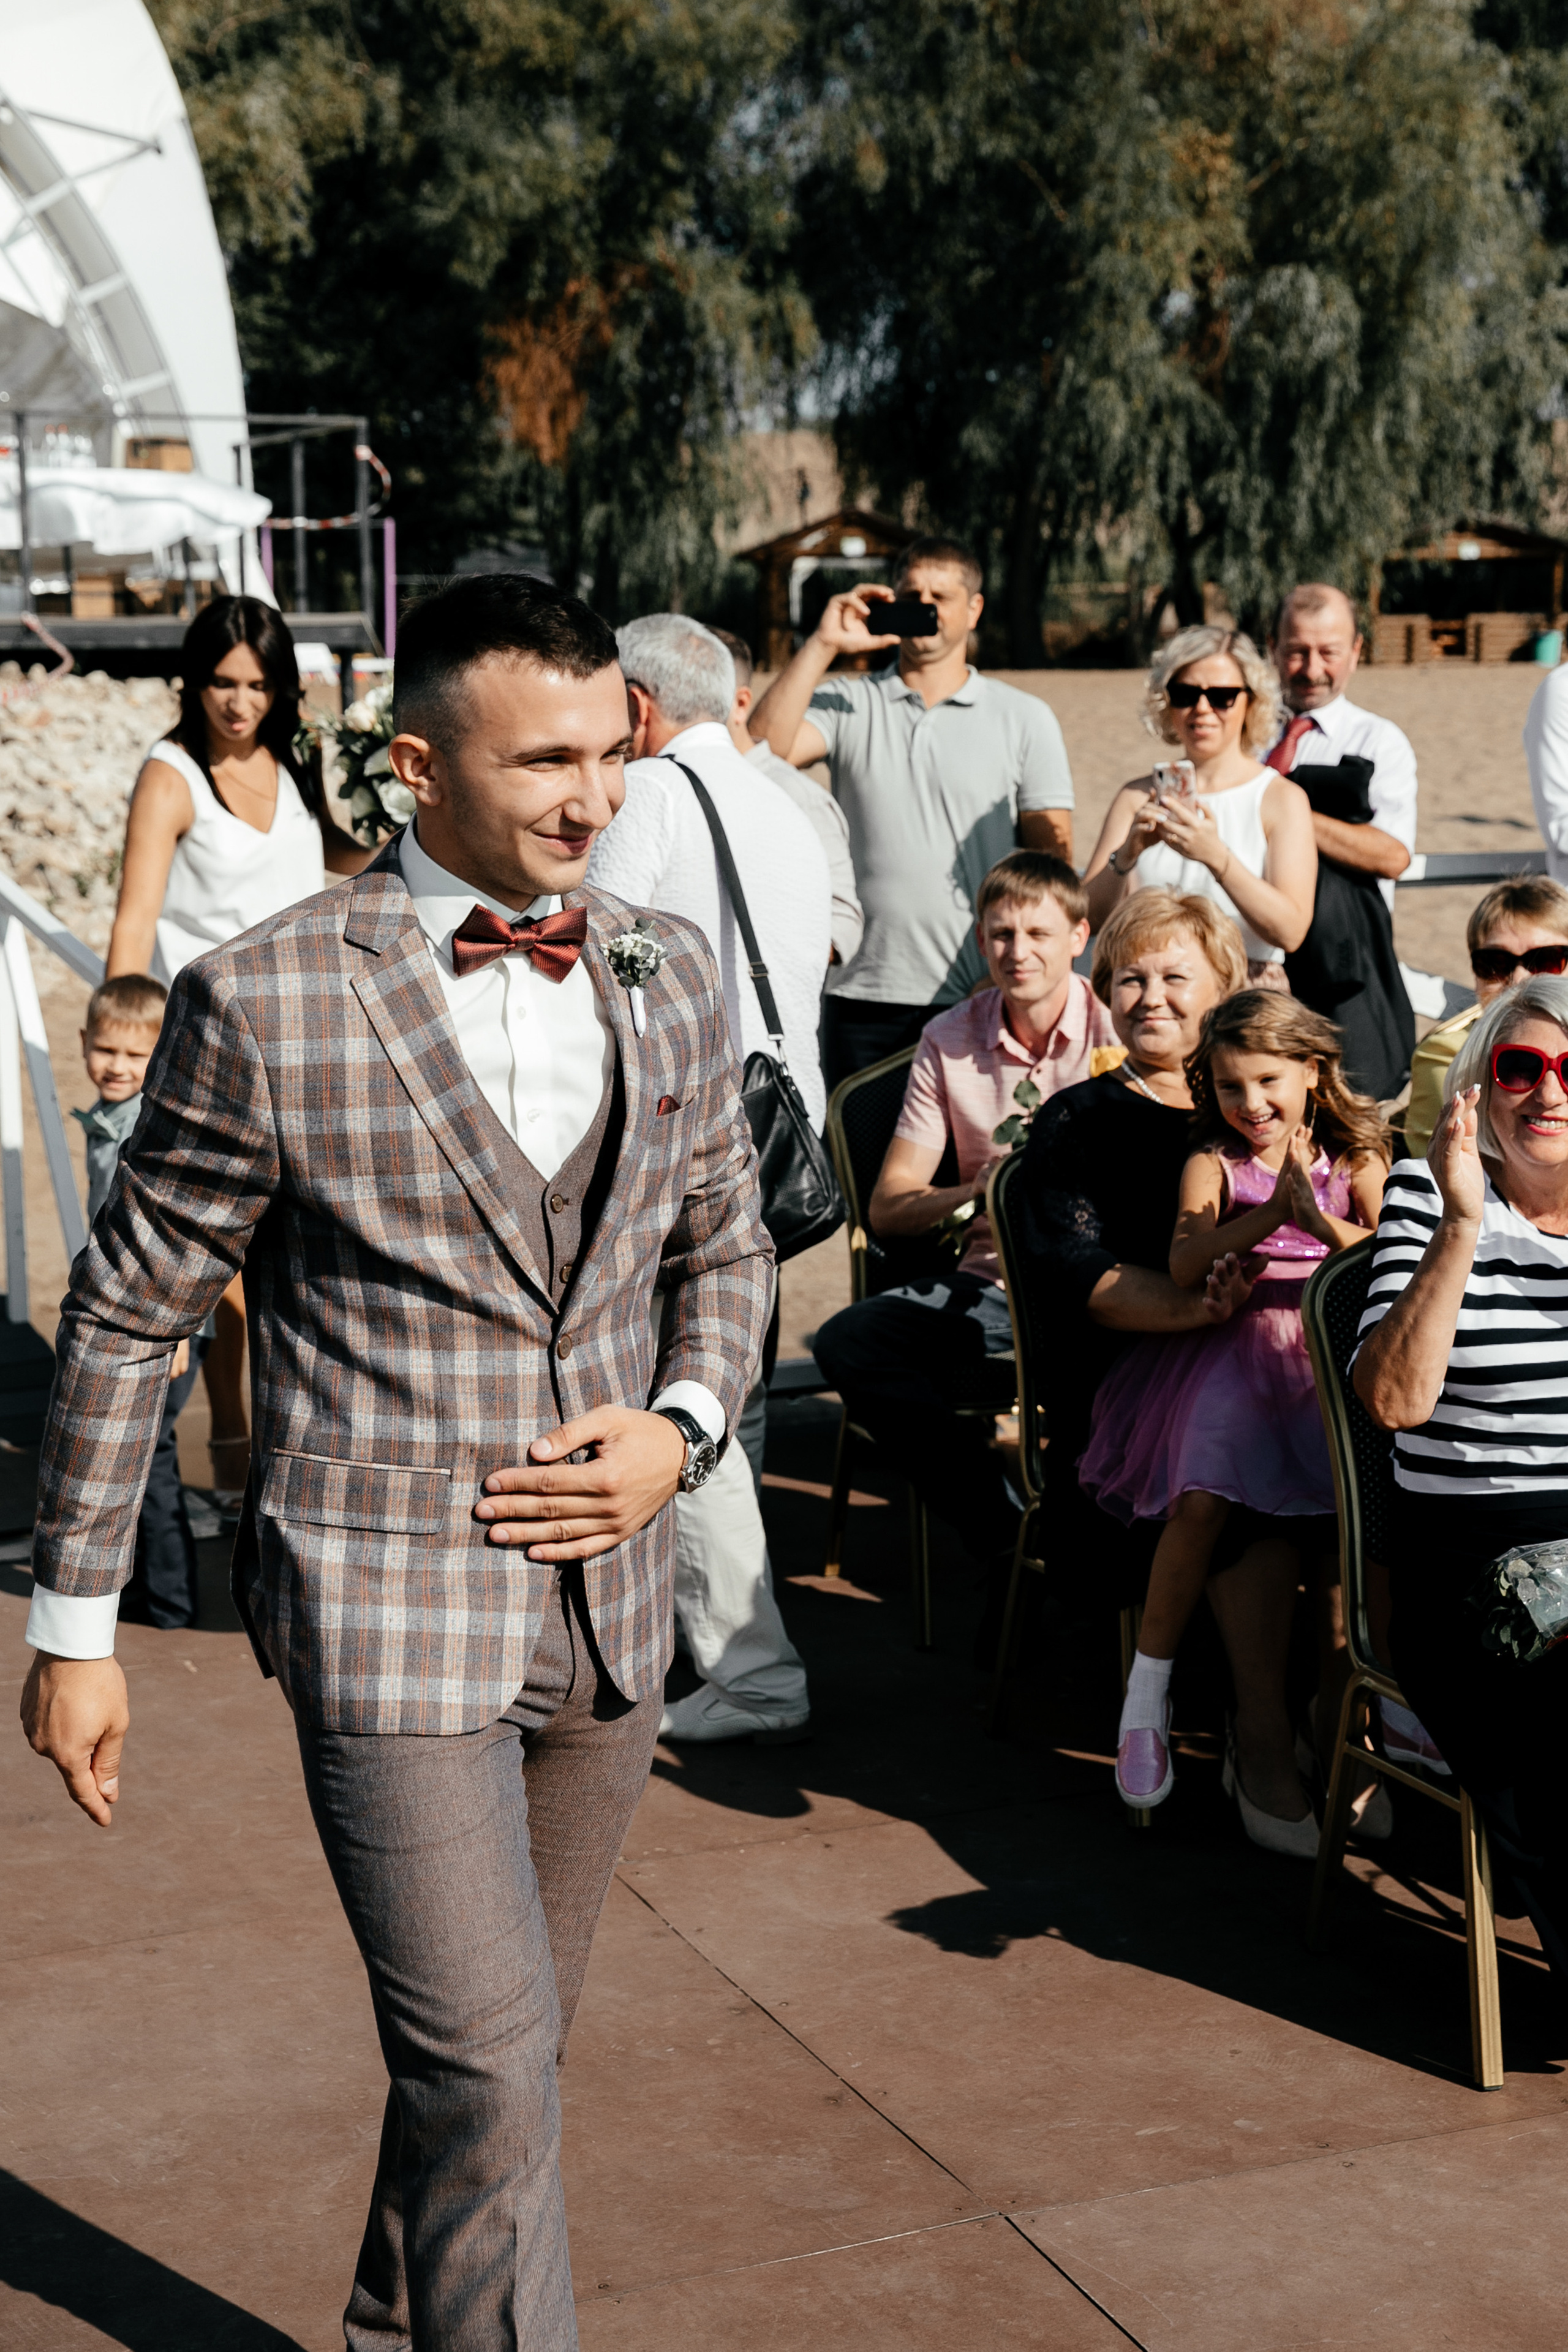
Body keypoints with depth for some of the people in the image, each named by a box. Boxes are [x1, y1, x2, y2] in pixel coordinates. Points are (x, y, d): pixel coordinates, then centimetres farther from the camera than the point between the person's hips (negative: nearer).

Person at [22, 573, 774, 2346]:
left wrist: (684, 1425, -2)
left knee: (497, 2045, 19)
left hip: (606, 1595, 6)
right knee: (486, 2069, -10)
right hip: (384, 1599, -5)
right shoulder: (262, 1002, -11)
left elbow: (723, 1243, 18)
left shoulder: (672, 975, 4)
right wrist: (72, 1623, 1)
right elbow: (126, 1314, -2)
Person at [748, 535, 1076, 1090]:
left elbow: (1052, 864, 5)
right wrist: (823, 645, -9)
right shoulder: (846, 705, 8)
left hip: (981, 1002, -1)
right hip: (863, 1000, 1)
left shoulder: (1025, 719, 7)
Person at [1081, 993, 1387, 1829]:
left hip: (1330, 1349, 1)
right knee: (1202, 1499, -26)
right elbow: (1185, 1266, -9)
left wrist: (1322, 1222, -18)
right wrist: (1268, 1216, -22)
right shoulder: (1214, 1163, 7)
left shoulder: (1354, 1162, 12)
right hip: (1236, 1347, -1)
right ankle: (1148, 1688, -12)